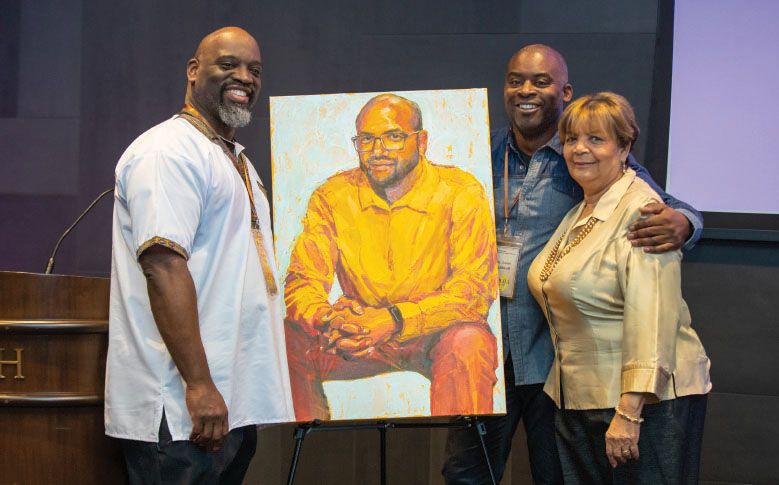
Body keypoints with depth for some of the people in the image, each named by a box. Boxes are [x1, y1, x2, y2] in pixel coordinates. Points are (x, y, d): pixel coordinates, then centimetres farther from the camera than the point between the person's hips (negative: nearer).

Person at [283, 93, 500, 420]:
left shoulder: (461, 193, -11)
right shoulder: (332, 197, -2)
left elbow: (475, 290, -19)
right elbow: (303, 283, -6)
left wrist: (395, 320, -34)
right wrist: (326, 318, -32)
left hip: (435, 333, -3)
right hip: (360, 335, 3)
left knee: (468, 344, -36)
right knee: (287, 341, -22)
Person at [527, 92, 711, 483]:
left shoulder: (642, 212, -14)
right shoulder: (578, 215, 15)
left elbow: (652, 321, -23)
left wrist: (629, 413, -27)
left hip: (646, 402, -9)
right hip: (578, 400, 9)